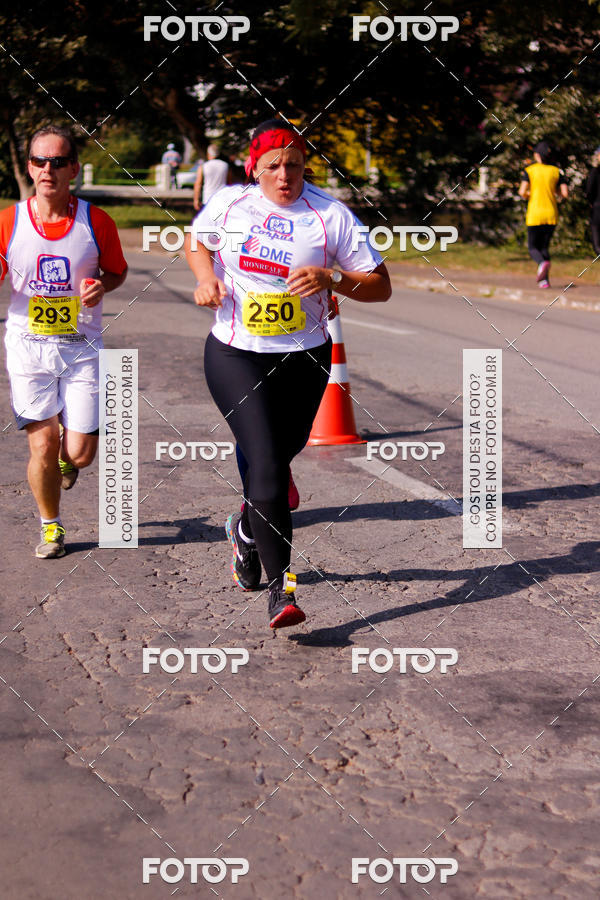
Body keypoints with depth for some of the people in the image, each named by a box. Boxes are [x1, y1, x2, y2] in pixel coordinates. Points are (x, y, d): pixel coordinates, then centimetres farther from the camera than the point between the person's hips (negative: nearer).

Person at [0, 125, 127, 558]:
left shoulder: (97, 222, -6)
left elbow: (118, 271, 9)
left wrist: (102, 286, -14)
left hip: (82, 347, 0)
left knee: (80, 453, -2)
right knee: (43, 445, -2)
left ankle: (66, 457, 38)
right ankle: (51, 527, 23)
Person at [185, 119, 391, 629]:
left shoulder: (330, 214, -5)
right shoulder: (229, 203, 1)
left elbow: (381, 286, -4)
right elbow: (196, 241, 22)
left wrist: (331, 278, -22)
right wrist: (207, 279, 2)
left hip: (304, 360, 1)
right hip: (234, 354, -1)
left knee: (278, 458, 16)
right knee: (266, 466, -14)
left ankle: (247, 531, 50)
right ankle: (280, 590, -10)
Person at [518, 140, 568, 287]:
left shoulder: (529, 171, -3)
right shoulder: (556, 171, 5)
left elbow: (522, 192, -13)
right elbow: (565, 194, -2)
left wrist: (527, 196, 10)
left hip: (535, 215, -3)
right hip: (552, 214, 3)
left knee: (532, 247, 8)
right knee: (544, 246, 16)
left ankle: (543, 263, -25)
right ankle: (545, 279, 2)